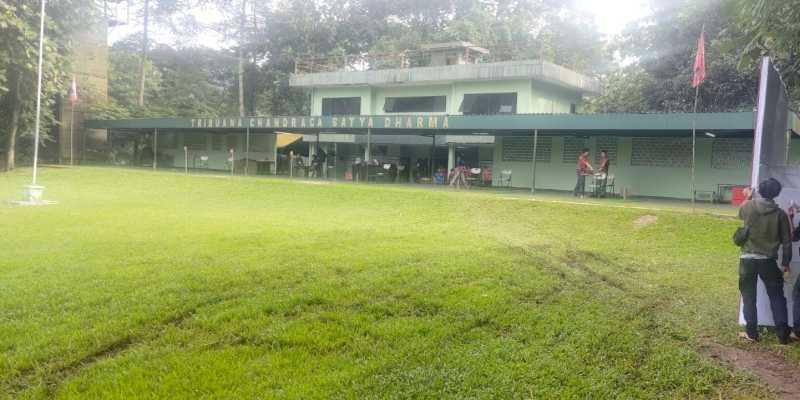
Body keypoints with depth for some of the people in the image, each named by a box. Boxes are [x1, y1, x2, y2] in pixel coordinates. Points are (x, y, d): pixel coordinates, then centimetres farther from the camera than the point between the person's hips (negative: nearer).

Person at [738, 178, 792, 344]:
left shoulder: (748, 206, -7)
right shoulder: (780, 214, -6)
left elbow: (741, 215, 20)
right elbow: (786, 241, -1)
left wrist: (748, 198, 33)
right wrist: (786, 262, 10)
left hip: (748, 259, 0)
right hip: (768, 260, 0)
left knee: (749, 297, 9)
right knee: (777, 296, 13)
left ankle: (751, 333, 12)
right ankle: (783, 334, 12)